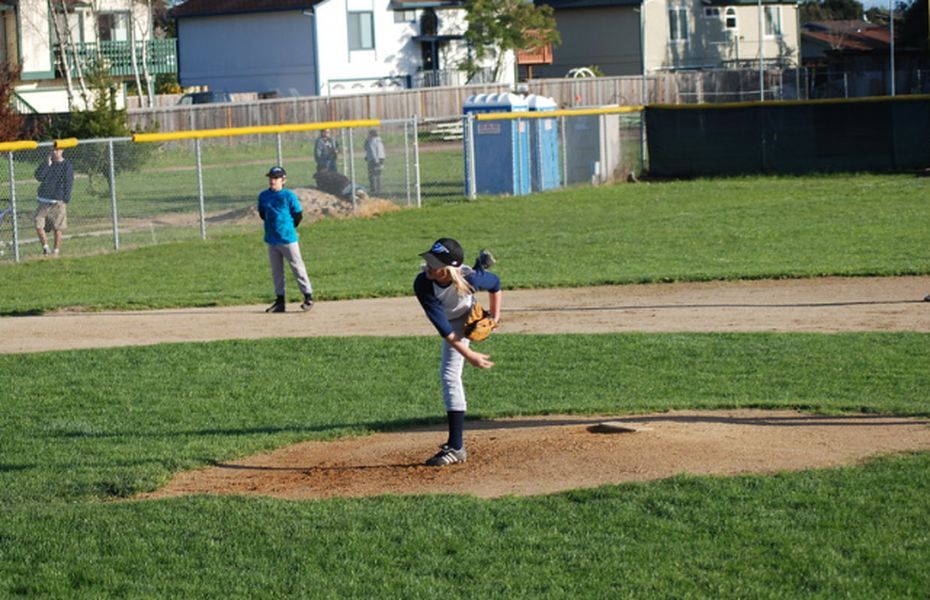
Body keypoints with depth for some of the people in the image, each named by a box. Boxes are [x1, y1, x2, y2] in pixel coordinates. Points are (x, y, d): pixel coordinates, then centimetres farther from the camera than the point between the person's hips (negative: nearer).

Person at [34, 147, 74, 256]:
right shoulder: (47, 163, 12)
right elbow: (38, 177, -1)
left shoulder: (67, 165, -1)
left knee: (57, 228, -2)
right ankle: (45, 247, 11)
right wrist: (47, 164, -6)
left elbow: (68, 183, -4)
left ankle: (56, 250, 7)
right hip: (44, 201, 4)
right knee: (38, 225, -5)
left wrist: (65, 199, -11)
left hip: (58, 202, -4)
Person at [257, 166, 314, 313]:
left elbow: (298, 215, -3)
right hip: (271, 240, 5)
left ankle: (308, 297, 5)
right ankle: (279, 300, 17)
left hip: (288, 239, -5)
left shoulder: (289, 196, -9)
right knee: (276, 271, 10)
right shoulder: (263, 196, 4)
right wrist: (272, 225, 9)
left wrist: (288, 228, 5)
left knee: (297, 267, -1)